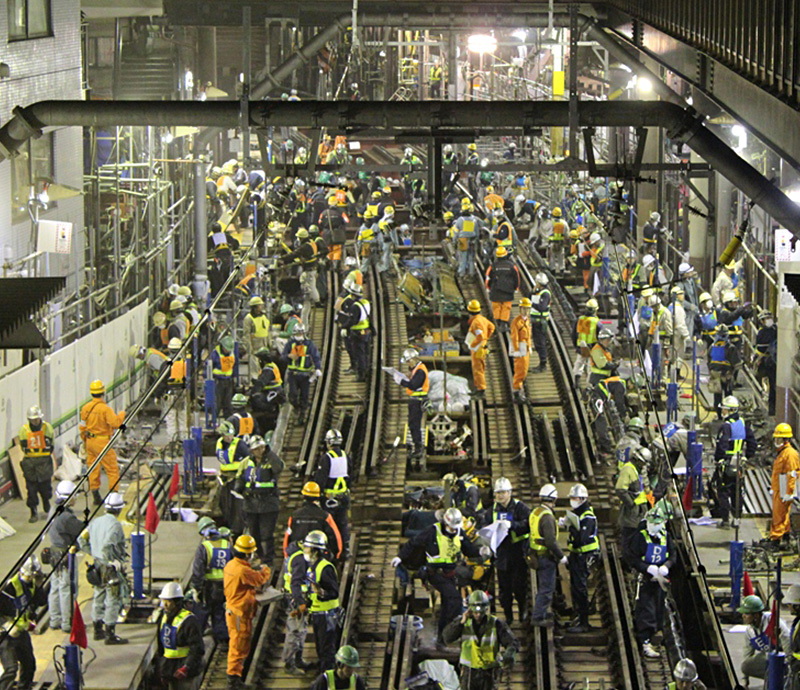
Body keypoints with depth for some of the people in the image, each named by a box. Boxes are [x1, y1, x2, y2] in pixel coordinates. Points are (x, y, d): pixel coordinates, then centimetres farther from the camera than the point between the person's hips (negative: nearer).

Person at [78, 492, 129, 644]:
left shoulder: (96, 521, 5)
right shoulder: (115, 525, -20)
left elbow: (82, 539, 10)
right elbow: (107, 546, -32)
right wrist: (112, 561, -19)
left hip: (98, 564, 8)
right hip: (111, 569, -8)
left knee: (99, 597, 18)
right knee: (113, 600, -1)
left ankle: (98, 630, 28)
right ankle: (110, 634, 2)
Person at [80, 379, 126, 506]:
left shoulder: (85, 408, 3)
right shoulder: (105, 409, -18)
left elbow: (82, 427, 10)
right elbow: (115, 423, -23)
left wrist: (85, 441, 21)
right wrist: (122, 414, -5)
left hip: (90, 442, 7)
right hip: (102, 442, -7)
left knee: (93, 468, 13)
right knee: (112, 469, 3)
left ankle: (96, 496, 17)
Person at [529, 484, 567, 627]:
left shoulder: (535, 512, 7)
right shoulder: (547, 517, -23)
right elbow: (551, 541, -26)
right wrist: (561, 556, -17)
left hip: (537, 555, 10)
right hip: (546, 557, -10)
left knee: (542, 586, 23)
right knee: (547, 588, -3)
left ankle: (542, 611, 35)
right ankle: (538, 617, -1)